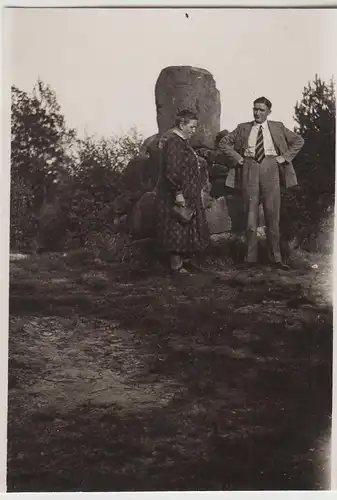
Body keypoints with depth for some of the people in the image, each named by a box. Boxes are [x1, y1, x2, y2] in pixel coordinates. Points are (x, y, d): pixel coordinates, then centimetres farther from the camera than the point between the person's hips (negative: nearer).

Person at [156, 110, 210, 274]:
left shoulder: (182, 141, 14)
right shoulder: (173, 143, -18)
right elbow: (172, 171, -25)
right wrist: (178, 193, -26)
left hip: (187, 195, 10)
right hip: (177, 197, -10)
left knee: (184, 230, 14)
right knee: (178, 229, -3)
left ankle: (177, 261, 22)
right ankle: (176, 265, 5)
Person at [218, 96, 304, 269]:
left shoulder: (278, 127, 9)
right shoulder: (243, 128, 8)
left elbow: (298, 141, 15)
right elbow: (223, 143, 10)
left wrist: (285, 157, 4)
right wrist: (237, 158, 1)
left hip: (271, 170, 0)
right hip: (249, 170, 0)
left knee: (272, 215, 3)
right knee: (250, 215, 2)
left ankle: (275, 257, 10)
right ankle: (251, 257, 8)